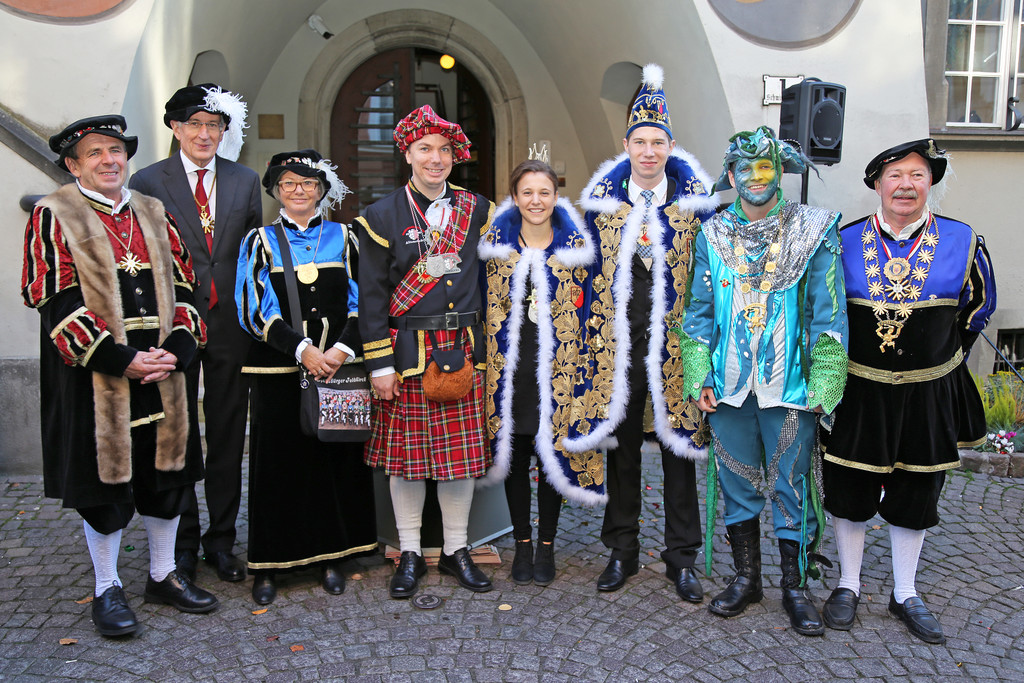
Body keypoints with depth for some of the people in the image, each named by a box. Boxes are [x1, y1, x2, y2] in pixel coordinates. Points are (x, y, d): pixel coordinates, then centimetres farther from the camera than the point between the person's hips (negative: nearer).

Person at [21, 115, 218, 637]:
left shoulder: (154, 215, 12)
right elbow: (56, 302, -10)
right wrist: (120, 359, -17)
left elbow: (182, 287, 9)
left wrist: (176, 349, -7)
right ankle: (107, 589, 22)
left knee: (167, 473, 11)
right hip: (95, 376, -4)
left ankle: (163, 575, 28)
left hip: (161, 373, 5)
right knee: (103, 481, 5)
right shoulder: (53, 216, -2)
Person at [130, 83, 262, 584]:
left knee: (227, 435, 10)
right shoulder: (148, 182, 0)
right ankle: (182, 542, 23)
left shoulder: (245, 181, 8)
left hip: (231, 323, 2)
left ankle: (221, 540, 23)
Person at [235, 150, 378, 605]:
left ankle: (331, 557, 19)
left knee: (337, 460, 5)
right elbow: (257, 310, -4)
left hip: (339, 368, 1)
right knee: (277, 460, 2)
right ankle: (268, 565, 14)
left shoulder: (343, 239, 8)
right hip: (278, 371, -1)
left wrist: (341, 349, -14)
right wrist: (303, 349, -16)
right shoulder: (260, 242, 6)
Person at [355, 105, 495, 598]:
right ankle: (410, 553, 20)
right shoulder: (382, 216, 0)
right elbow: (371, 296, -3)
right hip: (407, 352, -2)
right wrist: (379, 364, -8)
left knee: (462, 451, 7)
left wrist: (483, 348, 6)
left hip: (463, 350, 2)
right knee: (407, 453, 6)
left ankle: (457, 550, 22)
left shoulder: (476, 210, 8)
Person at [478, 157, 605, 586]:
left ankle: (547, 545, 22)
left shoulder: (577, 245, 2)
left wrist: (579, 365, -1)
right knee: (514, 456, 9)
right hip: (508, 368, 1)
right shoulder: (495, 243, 3)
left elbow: (585, 309, 4)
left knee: (553, 454, 6)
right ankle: (522, 544, 24)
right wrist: (485, 362, 3)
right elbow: (484, 306, 8)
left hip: (556, 369, -1)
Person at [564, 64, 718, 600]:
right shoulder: (601, 199, 6)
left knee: (678, 446, 5)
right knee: (621, 447, 9)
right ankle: (623, 551, 24)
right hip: (617, 344, 1)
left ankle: (681, 557, 19)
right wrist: (594, 336, 6)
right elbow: (591, 271, 10)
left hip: (674, 344, -1)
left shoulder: (695, 200, 2)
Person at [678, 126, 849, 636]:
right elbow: (699, 311, 9)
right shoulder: (712, 235, 7)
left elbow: (828, 312, -2)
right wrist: (699, 378, 0)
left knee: (791, 488, 6)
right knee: (737, 485, 12)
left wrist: (823, 383, -9)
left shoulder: (814, 230, 1)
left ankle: (795, 588, 23)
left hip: (790, 387, -2)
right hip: (729, 387, 2)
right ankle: (746, 577, 29)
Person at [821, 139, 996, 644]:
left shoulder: (962, 242, -4)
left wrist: (942, 361, 14)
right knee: (850, 491, 9)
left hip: (927, 395, 1)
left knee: (915, 496, 12)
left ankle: (905, 595, 29)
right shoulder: (844, 242, -5)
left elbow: (978, 307, 13)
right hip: (857, 393, 0)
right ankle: (848, 586, 27)